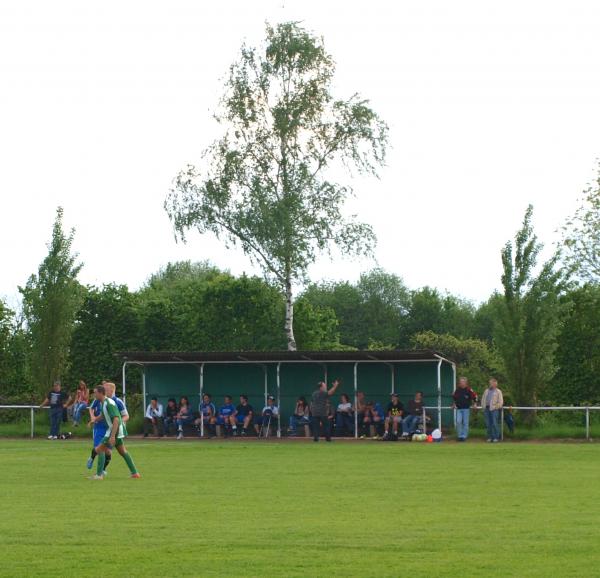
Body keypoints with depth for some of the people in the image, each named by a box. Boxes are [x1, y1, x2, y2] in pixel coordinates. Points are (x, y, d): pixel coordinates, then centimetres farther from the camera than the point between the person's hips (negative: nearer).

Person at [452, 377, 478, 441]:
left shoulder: (469, 390, -6)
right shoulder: (457, 390, 5)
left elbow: (475, 396, 3)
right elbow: (454, 397, 21)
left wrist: (474, 403, 1)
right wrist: (454, 404, 16)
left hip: (466, 409, -3)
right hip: (459, 409, 3)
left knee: (465, 423, 0)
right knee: (458, 422, -7)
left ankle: (464, 436, 6)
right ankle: (459, 435, 2)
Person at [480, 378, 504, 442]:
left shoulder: (498, 392, 5)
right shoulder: (486, 391, 19)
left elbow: (500, 402, 1)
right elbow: (483, 399, 24)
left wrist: (496, 407, -8)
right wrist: (483, 406, 10)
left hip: (494, 409, -5)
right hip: (486, 409, 5)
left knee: (495, 424, -9)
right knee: (488, 424, 4)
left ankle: (496, 437, -6)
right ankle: (490, 437, 9)